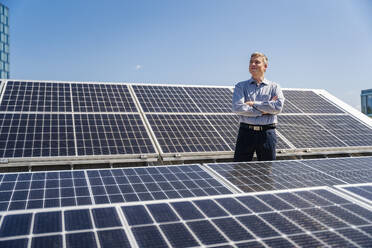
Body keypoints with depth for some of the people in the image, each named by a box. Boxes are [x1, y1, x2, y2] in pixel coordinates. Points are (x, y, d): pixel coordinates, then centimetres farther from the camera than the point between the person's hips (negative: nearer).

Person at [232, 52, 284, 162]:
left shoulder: (274, 87, 9)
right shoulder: (241, 86, 8)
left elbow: (278, 107, -9)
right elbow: (237, 108, -9)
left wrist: (254, 104, -8)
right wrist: (264, 110, -10)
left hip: (267, 133, 1)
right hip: (246, 131, 0)